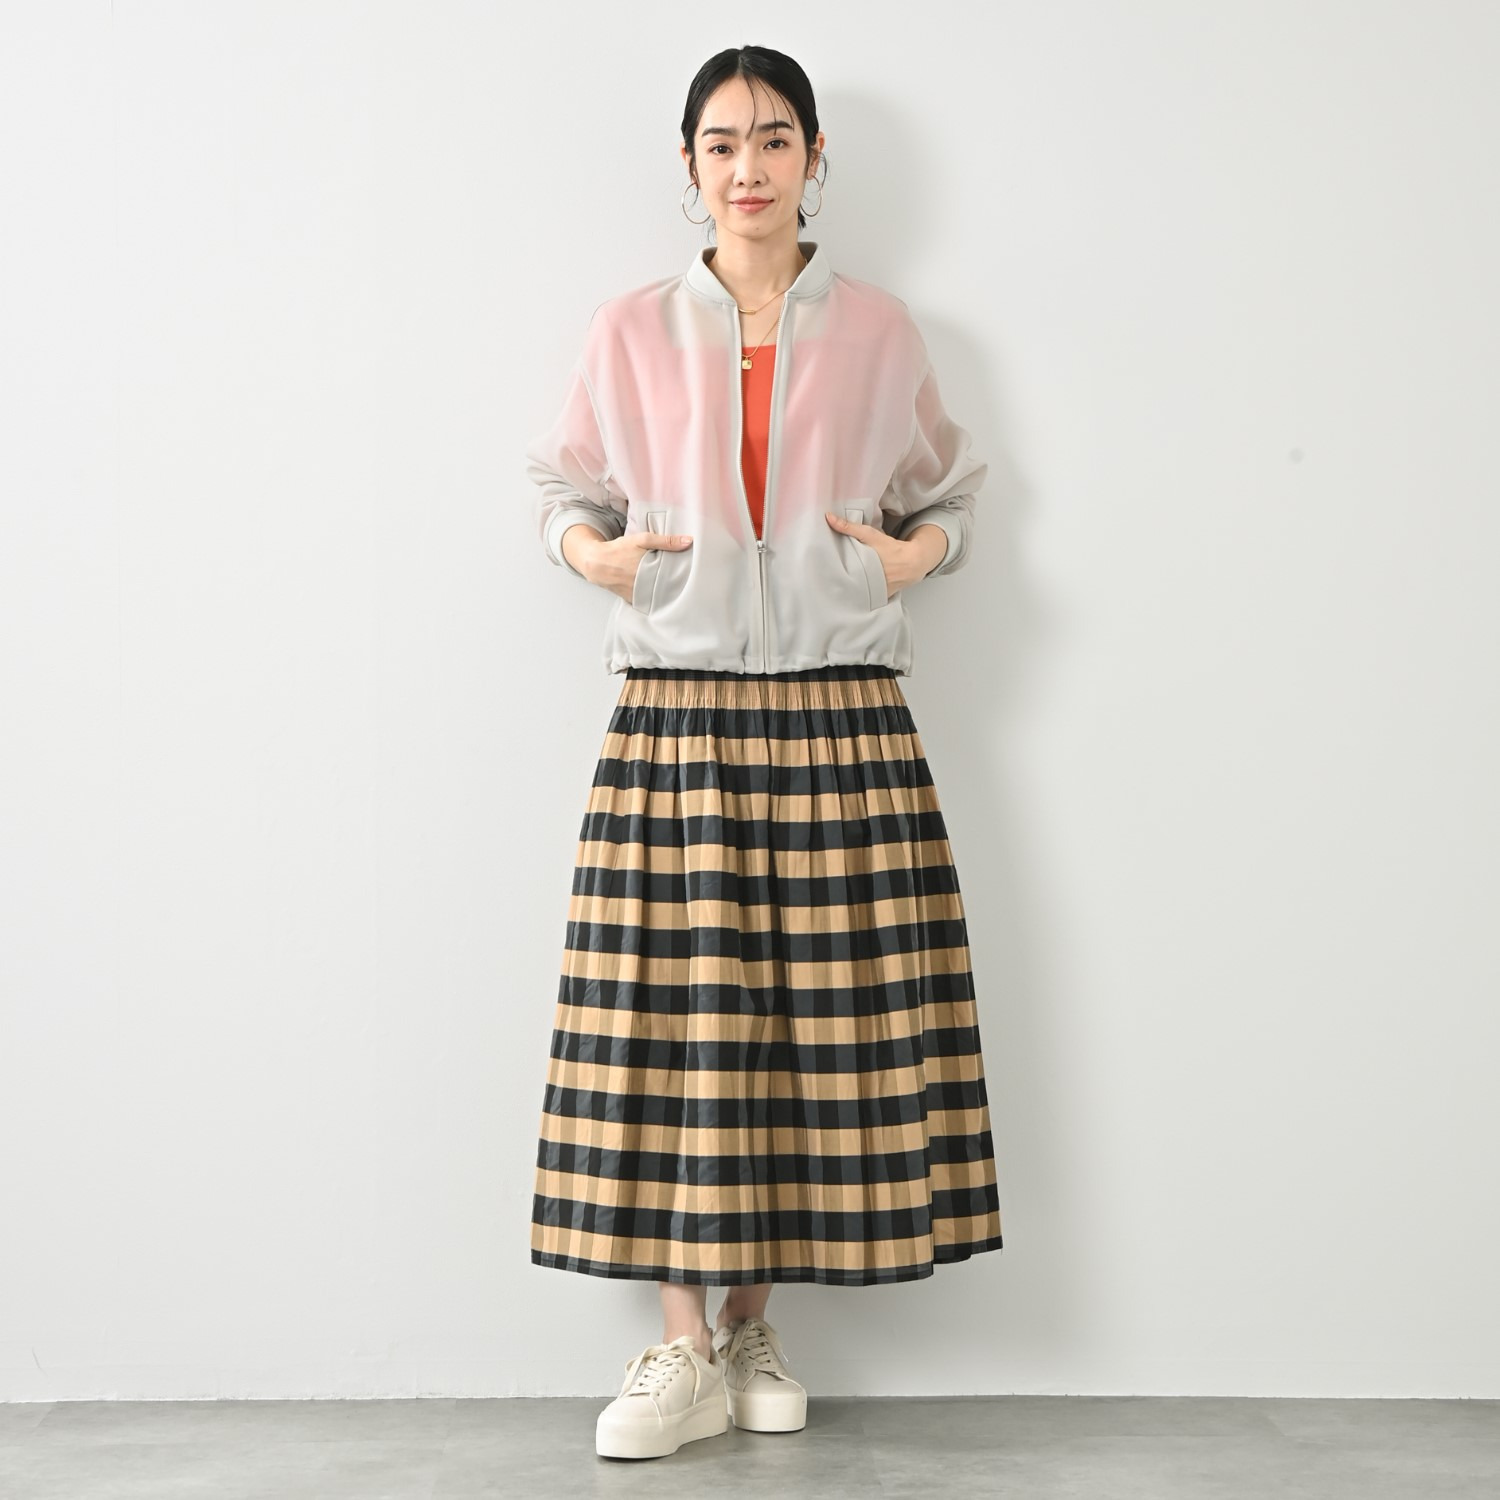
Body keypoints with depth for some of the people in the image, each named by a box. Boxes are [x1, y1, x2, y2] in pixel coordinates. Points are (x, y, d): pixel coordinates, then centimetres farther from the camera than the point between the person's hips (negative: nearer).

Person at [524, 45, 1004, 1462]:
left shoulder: (877, 330, 10)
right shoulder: (629, 331, 9)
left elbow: (946, 493, 18)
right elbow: (565, 491, 18)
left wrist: (911, 553, -1)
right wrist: (594, 550, -2)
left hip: (840, 714, 1)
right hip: (676, 707, 0)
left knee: (830, 1005, 0)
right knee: (674, 1003, -4)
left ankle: (754, 1321, 15)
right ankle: (686, 1347, 6)